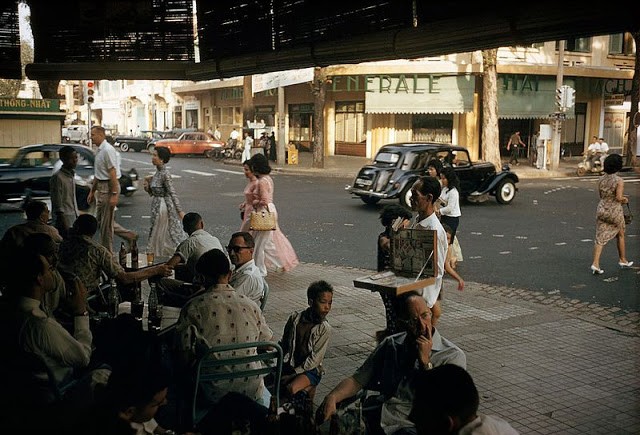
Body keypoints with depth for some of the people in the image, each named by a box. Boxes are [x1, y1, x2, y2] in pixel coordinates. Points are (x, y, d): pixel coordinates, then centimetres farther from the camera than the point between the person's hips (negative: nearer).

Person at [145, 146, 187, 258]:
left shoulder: (165, 174, -18)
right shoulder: (157, 172, 8)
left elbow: (172, 193, -21)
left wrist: (180, 211, -22)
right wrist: (148, 188, -4)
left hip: (164, 206, -9)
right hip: (157, 205, 9)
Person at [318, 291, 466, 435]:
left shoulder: (453, 355, -3)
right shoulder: (391, 345, 12)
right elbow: (357, 380, 11)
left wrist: (425, 361, -14)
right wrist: (332, 397, -9)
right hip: (376, 418, 4)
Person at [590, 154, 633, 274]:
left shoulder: (601, 180, 3)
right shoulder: (619, 181, -15)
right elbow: (618, 198, -22)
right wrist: (624, 200, 2)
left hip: (601, 210, 4)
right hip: (615, 212, -4)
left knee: (600, 238, 2)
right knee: (620, 235, 21)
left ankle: (595, 264, -11)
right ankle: (623, 260, 35)